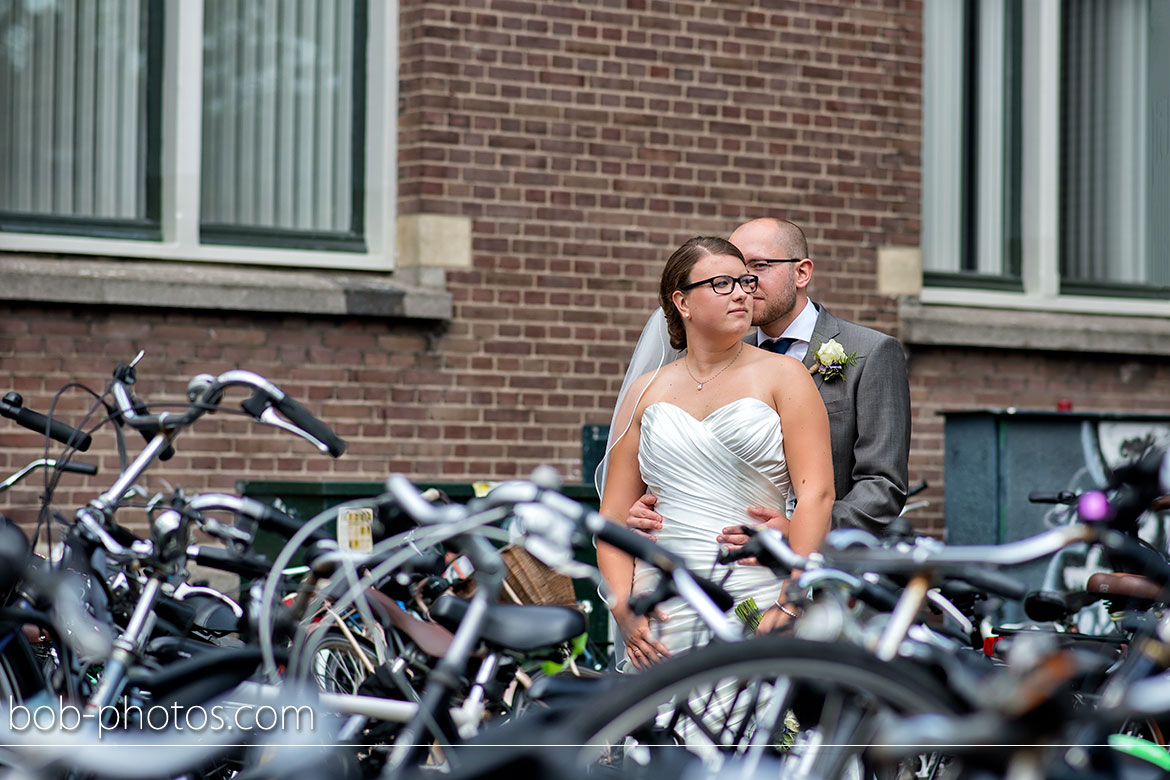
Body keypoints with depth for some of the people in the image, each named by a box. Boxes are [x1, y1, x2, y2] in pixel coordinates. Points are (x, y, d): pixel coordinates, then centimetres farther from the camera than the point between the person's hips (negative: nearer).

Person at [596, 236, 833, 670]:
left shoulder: (782, 377, 7)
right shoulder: (647, 392, 15)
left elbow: (816, 494, -3)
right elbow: (614, 516, 13)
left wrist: (789, 605, -13)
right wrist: (623, 610, -2)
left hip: (759, 598, -2)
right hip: (665, 611, 2)